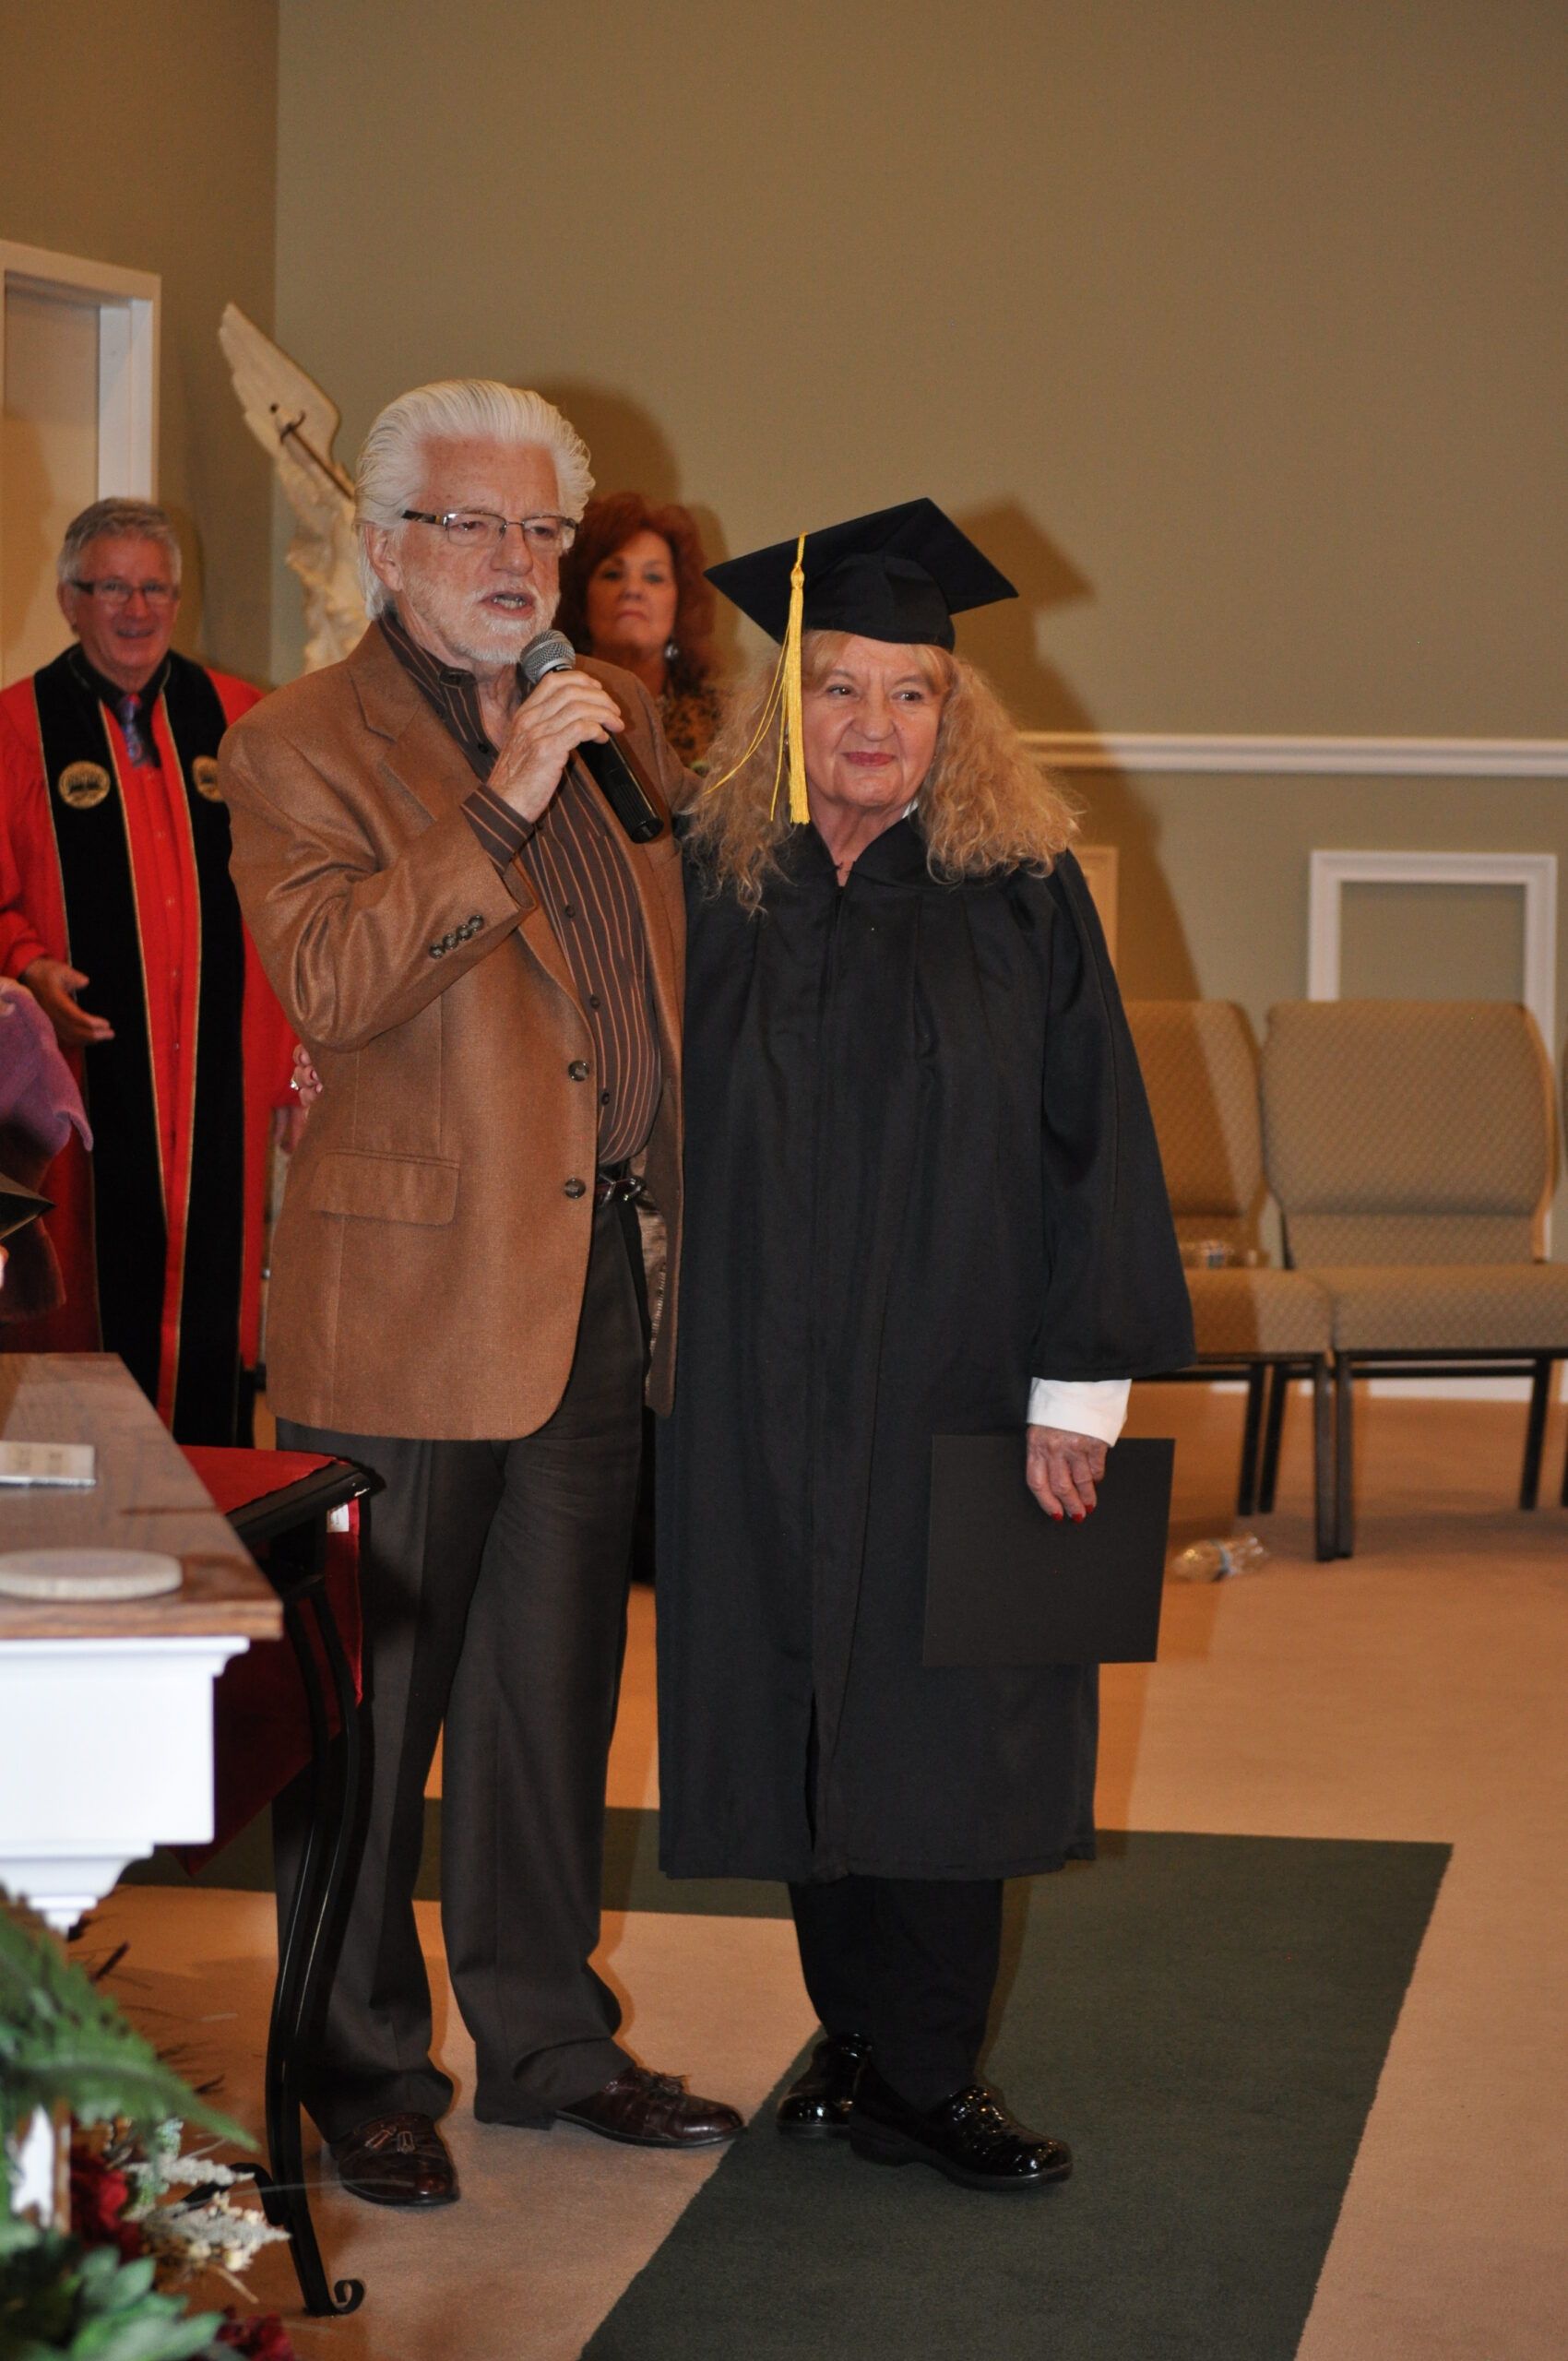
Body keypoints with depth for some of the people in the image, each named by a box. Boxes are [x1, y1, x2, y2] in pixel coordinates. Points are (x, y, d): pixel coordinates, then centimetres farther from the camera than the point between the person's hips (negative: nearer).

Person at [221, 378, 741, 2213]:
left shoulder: (614, 717, 13)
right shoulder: (301, 748, -7)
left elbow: (683, 949, 24)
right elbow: (328, 983, -22)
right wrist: (503, 803, -25)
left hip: (601, 1292, 6)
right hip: (410, 1301, -6)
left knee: (553, 1698, 15)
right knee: (373, 1705, 3)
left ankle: (544, 2039, 27)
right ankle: (363, 2075, 16)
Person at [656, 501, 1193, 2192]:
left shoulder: (1023, 895, -2)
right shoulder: (711, 889, 3)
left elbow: (1093, 1139, -4)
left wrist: (1080, 1386, -10)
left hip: (957, 1387, -2)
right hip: (764, 1400, 2)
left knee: (941, 1736, 2)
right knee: (808, 1721, 8)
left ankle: (913, 2079, 12)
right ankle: (870, 2046, 21)